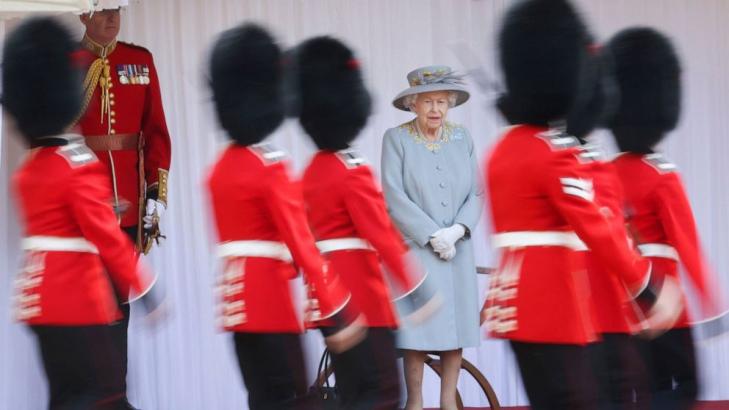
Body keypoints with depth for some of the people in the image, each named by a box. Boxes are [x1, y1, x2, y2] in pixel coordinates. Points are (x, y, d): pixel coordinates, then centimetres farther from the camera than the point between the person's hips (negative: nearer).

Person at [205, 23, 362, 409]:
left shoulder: (221, 167, 11)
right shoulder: (270, 166, -14)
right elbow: (301, 244, -18)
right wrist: (339, 312, -17)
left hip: (238, 297, 8)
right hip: (270, 298, -8)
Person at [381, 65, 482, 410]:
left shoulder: (462, 139, 8)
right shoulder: (396, 139, -2)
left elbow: (476, 194, 6)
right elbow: (393, 196, -10)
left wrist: (458, 230, -11)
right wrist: (433, 235, -14)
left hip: (458, 249, 4)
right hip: (415, 249, -3)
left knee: (456, 327, 2)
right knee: (418, 329, -5)